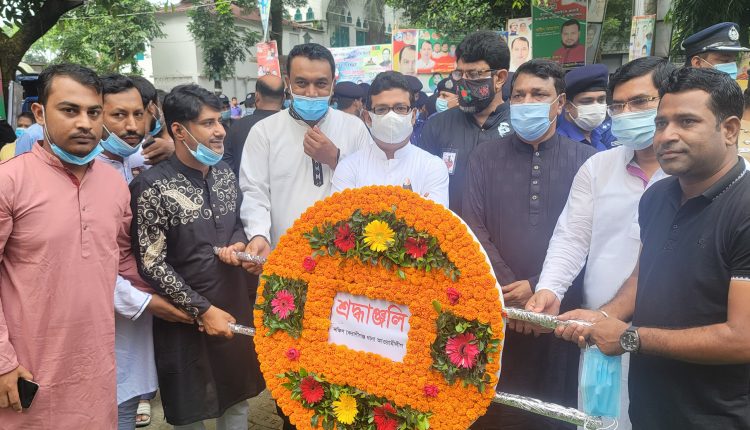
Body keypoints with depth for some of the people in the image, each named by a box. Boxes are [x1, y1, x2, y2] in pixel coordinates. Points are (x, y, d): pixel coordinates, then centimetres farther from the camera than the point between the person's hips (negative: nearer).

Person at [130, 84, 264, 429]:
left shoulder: (225, 172, 2)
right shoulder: (153, 187, -17)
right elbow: (151, 264, -16)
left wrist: (238, 245, -8)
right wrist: (203, 310, -16)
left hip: (238, 304, 5)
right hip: (187, 316, -5)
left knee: (238, 397, 20)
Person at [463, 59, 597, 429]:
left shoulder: (585, 160, 2)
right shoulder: (485, 158, 5)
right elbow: (473, 228, -3)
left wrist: (538, 287, -12)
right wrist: (509, 289, -12)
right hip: (494, 308, 1)